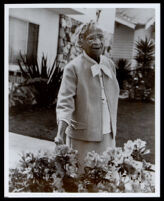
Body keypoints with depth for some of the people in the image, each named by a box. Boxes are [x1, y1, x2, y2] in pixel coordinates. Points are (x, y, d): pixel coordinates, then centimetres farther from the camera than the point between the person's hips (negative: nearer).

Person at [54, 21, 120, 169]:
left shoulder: (110, 65, 6)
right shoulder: (73, 68, -12)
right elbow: (65, 101, -16)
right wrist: (60, 132, -29)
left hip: (107, 135, 6)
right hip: (82, 136, -5)